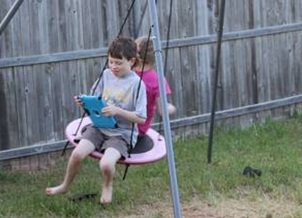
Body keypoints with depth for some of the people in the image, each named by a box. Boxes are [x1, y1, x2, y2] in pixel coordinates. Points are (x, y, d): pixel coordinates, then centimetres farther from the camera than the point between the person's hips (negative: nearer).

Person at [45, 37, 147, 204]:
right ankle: (65, 186, 9)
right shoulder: (106, 74, 4)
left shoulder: (137, 83, -12)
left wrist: (117, 111, -24)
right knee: (77, 153, -20)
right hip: (99, 126, 5)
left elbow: (141, 118, -14)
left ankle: (107, 186, 6)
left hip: (121, 133, -5)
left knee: (106, 164, -31)